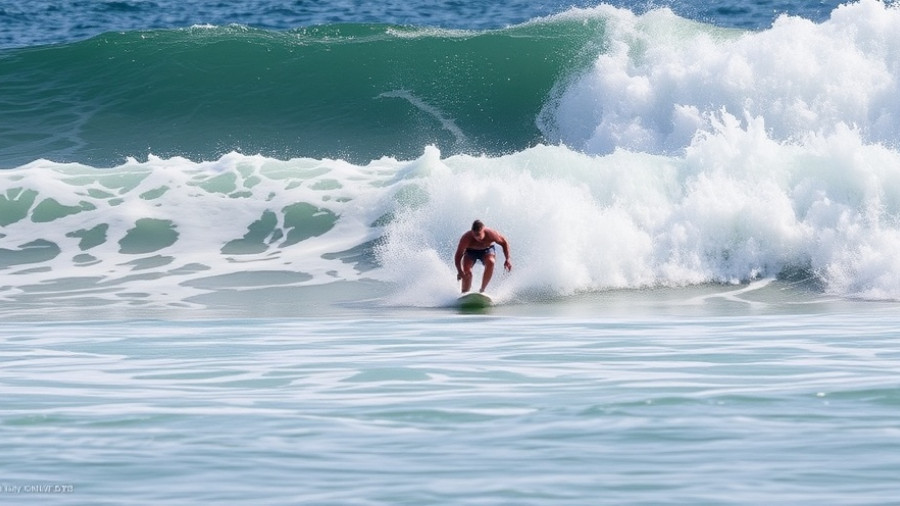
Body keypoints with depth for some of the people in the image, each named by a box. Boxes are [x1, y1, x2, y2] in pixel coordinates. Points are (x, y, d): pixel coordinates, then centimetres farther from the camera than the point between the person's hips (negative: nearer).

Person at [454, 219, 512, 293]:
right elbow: (458, 255, -31)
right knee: (467, 270, -25)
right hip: (470, 251, 0)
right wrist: (459, 271, -45)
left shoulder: (491, 234, -31)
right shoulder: (466, 238, -34)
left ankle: (482, 289, -19)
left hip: (487, 250, 0)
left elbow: (504, 243, -12)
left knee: (490, 262, -32)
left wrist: (507, 260, -18)